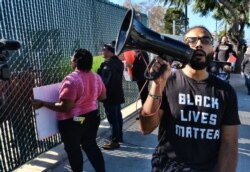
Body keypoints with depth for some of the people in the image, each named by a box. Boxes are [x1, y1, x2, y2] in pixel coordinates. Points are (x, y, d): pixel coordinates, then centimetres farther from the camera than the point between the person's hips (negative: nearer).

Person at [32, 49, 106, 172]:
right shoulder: (96, 77, -2)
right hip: (92, 117, 7)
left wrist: (42, 103, -17)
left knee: (73, 149, 15)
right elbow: (103, 96, 10)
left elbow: (65, 107, -26)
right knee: (91, 146, 21)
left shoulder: (71, 79, -25)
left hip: (72, 121, -7)